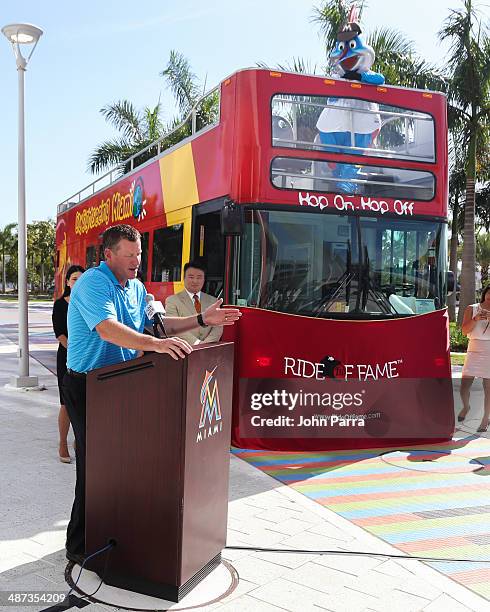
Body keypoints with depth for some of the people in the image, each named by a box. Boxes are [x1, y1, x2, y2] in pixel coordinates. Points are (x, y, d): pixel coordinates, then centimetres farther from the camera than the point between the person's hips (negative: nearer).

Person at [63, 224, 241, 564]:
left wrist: (201, 320, 6)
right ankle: (79, 546, 12)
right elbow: (107, 329, -33)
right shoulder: (93, 283, -18)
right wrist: (155, 344, -45)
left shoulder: (137, 287, 11)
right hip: (88, 386, -8)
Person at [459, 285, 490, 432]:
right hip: (474, 352, 1)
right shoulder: (471, 309, 6)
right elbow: (464, 330, -2)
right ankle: (466, 407, 28)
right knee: (464, 387, -3)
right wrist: (476, 319, -17)